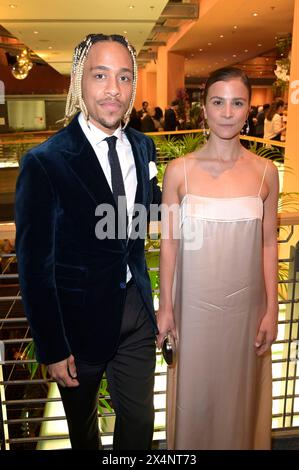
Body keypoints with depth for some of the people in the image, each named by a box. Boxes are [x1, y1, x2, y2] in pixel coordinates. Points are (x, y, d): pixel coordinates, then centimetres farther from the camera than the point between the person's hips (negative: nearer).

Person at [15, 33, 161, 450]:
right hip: (80, 317, -3)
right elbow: (35, 267, -16)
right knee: (82, 419, 24)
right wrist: (52, 349, -12)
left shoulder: (143, 147, -2)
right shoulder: (44, 162, -20)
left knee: (140, 419, 19)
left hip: (135, 307, 4)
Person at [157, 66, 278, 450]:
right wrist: (165, 307, -2)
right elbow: (169, 243, -3)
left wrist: (271, 310, 1)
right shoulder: (179, 170, -7)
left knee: (240, 394, 19)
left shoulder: (265, 172, -4)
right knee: (194, 394, 16)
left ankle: (242, 443, 47)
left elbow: (268, 244, 1)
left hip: (245, 304, 1)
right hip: (195, 303, -1)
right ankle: (190, 446, 44)